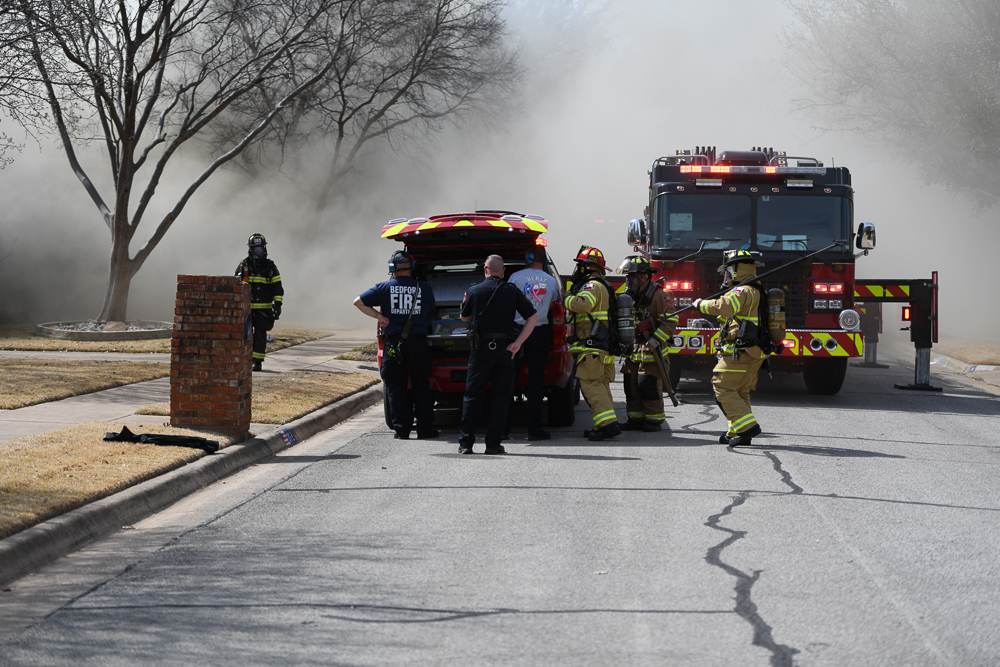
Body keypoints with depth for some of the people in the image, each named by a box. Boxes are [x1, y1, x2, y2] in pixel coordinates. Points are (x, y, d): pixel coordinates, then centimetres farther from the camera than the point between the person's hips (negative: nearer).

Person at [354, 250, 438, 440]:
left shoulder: (385, 288, -1)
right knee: (421, 387, 10)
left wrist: (380, 316, 2)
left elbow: (358, 302, 0)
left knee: (396, 388, 5)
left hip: (393, 344, -1)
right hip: (418, 342, 1)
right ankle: (424, 428, 9)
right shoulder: (424, 289, 3)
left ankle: (402, 429, 0)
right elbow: (431, 311, 18)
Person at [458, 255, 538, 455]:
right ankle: (493, 444, 2)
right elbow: (533, 317, -2)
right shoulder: (513, 292, 1)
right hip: (504, 348, 0)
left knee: (472, 396, 7)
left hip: (480, 349, 0)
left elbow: (464, 317, 14)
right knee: (501, 397, 6)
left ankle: (465, 443, 4)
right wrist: (518, 342, -4)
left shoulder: (474, 291, 0)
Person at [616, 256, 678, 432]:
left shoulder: (658, 295, -11)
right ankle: (636, 419, 15)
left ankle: (654, 421, 0)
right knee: (631, 385, 7)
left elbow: (670, 321, -15)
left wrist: (656, 340, -22)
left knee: (649, 386, -8)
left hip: (652, 350, -8)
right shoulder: (630, 296, 13)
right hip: (634, 349, 8)